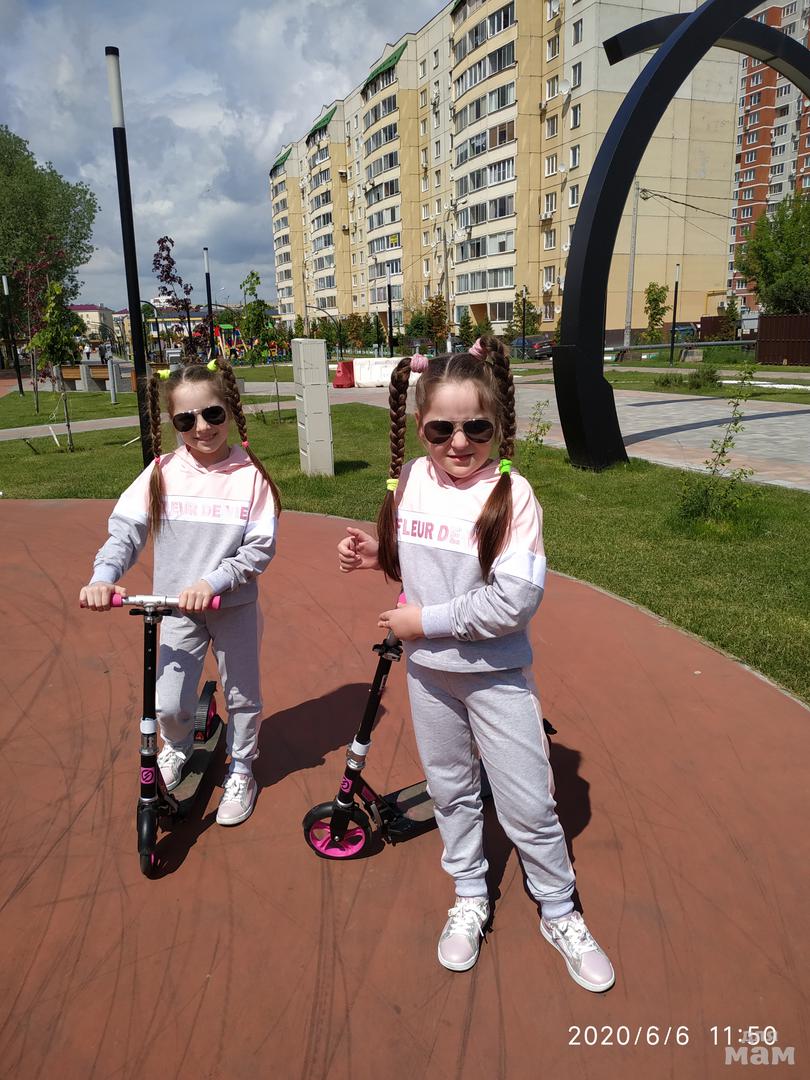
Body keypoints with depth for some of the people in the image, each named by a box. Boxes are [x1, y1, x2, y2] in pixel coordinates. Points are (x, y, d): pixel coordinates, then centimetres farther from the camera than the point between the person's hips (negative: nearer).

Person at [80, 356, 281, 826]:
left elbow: (260, 547, -14)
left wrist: (212, 582, -25)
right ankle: (178, 748, 41)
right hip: (177, 607, 2)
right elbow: (126, 528, -6)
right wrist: (104, 576, -22)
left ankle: (241, 771, 40)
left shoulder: (249, 474, -13)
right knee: (168, 704, 4)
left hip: (234, 606, -1)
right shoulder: (162, 471, -6)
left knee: (242, 695, 14)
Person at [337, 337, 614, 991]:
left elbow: (515, 600, -27)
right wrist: (377, 555, -7)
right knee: (450, 790, 20)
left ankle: (560, 913, 34)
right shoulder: (411, 479, -4)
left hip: (496, 674, -4)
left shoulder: (511, 494, -20)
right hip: (427, 671, 5)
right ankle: (470, 900, 44)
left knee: (528, 803, 8)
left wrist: (427, 621, -20)